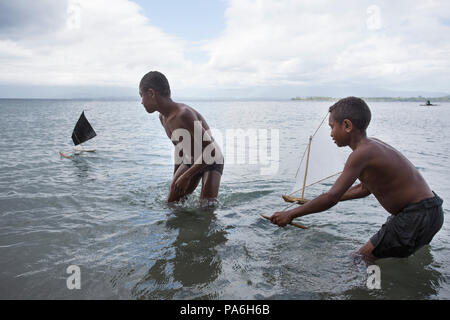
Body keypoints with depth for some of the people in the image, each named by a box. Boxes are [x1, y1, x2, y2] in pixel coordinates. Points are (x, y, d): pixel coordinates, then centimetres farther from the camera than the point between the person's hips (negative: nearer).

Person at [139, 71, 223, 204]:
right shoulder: (163, 117, -3)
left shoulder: (184, 114, -31)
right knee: (171, 202, 0)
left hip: (212, 162, -7)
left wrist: (185, 177, -28)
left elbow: (210, 151, -33)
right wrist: (175, 177, 16)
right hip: (190, 161, 7)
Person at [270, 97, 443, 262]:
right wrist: (324, 201, 23)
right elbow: (364, 188, 18)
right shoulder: (373, 144, 7)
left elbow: (332, 197, -27)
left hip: (418, 217, -10)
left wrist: (290, 214, -19)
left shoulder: (362, 153, -23)